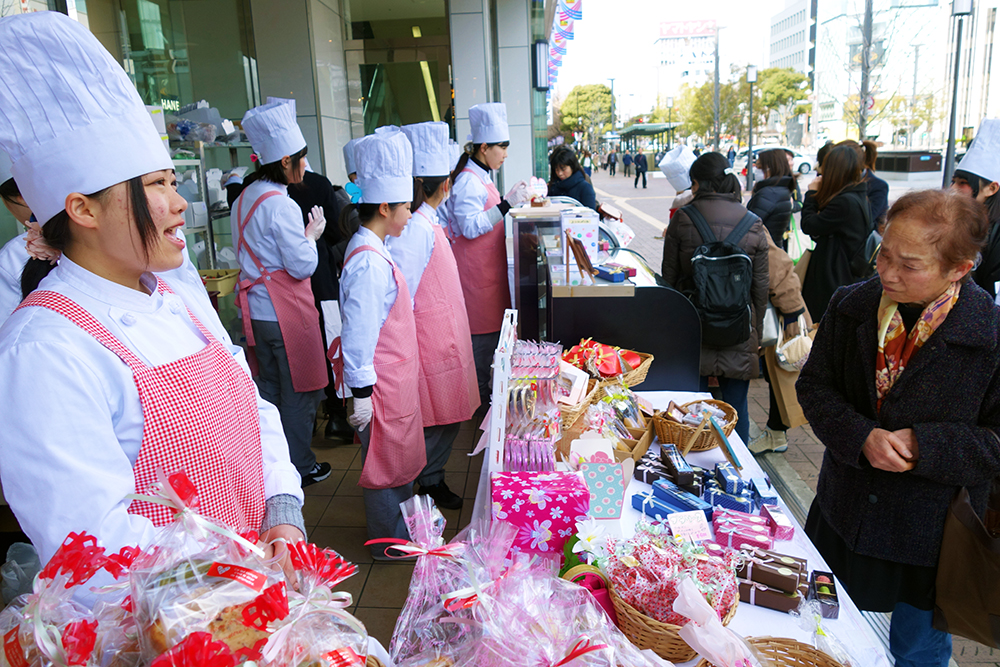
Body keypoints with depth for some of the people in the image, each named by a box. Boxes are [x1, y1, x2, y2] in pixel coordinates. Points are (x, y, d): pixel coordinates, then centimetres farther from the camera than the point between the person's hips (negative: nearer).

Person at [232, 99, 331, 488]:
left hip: (256, 309, 9)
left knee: (270, 388, 19)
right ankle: (299, 467, 18)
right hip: (286, 311, -8)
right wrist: (312, 234, -2)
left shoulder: (244, 199, 9)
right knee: (298, 391, 6)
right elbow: (302, 266, -18)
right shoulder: (281, 205, -19)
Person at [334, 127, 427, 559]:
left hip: (394, 375, 10)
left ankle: (400, 512, 44)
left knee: (398, 452, 24)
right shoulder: (369, 263, -24)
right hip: (380, 380, -10)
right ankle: (389, 542, 25)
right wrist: (361, 391, -21)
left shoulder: (371, 251, 8)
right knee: (385, 458, 7)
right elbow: (357, 331, -25)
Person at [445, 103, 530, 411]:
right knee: (483, 331, -4)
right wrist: (506, 203, -27)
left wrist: (511, 198, 22)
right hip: (476, 269, -10)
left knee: (488, 327, 14)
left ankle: (482, 392, 25)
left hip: (487, 266, 10)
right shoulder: (468, 181, -17)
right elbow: (470, 227, -25)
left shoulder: (480, 177, 16)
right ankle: (480, 400, 7)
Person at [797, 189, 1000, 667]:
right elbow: (815, 385, -4)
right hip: (844, 514, 3)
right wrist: (861, 437, -21)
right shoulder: (852, 306, -9)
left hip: (933, 534, -3)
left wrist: (924, 445, -25)